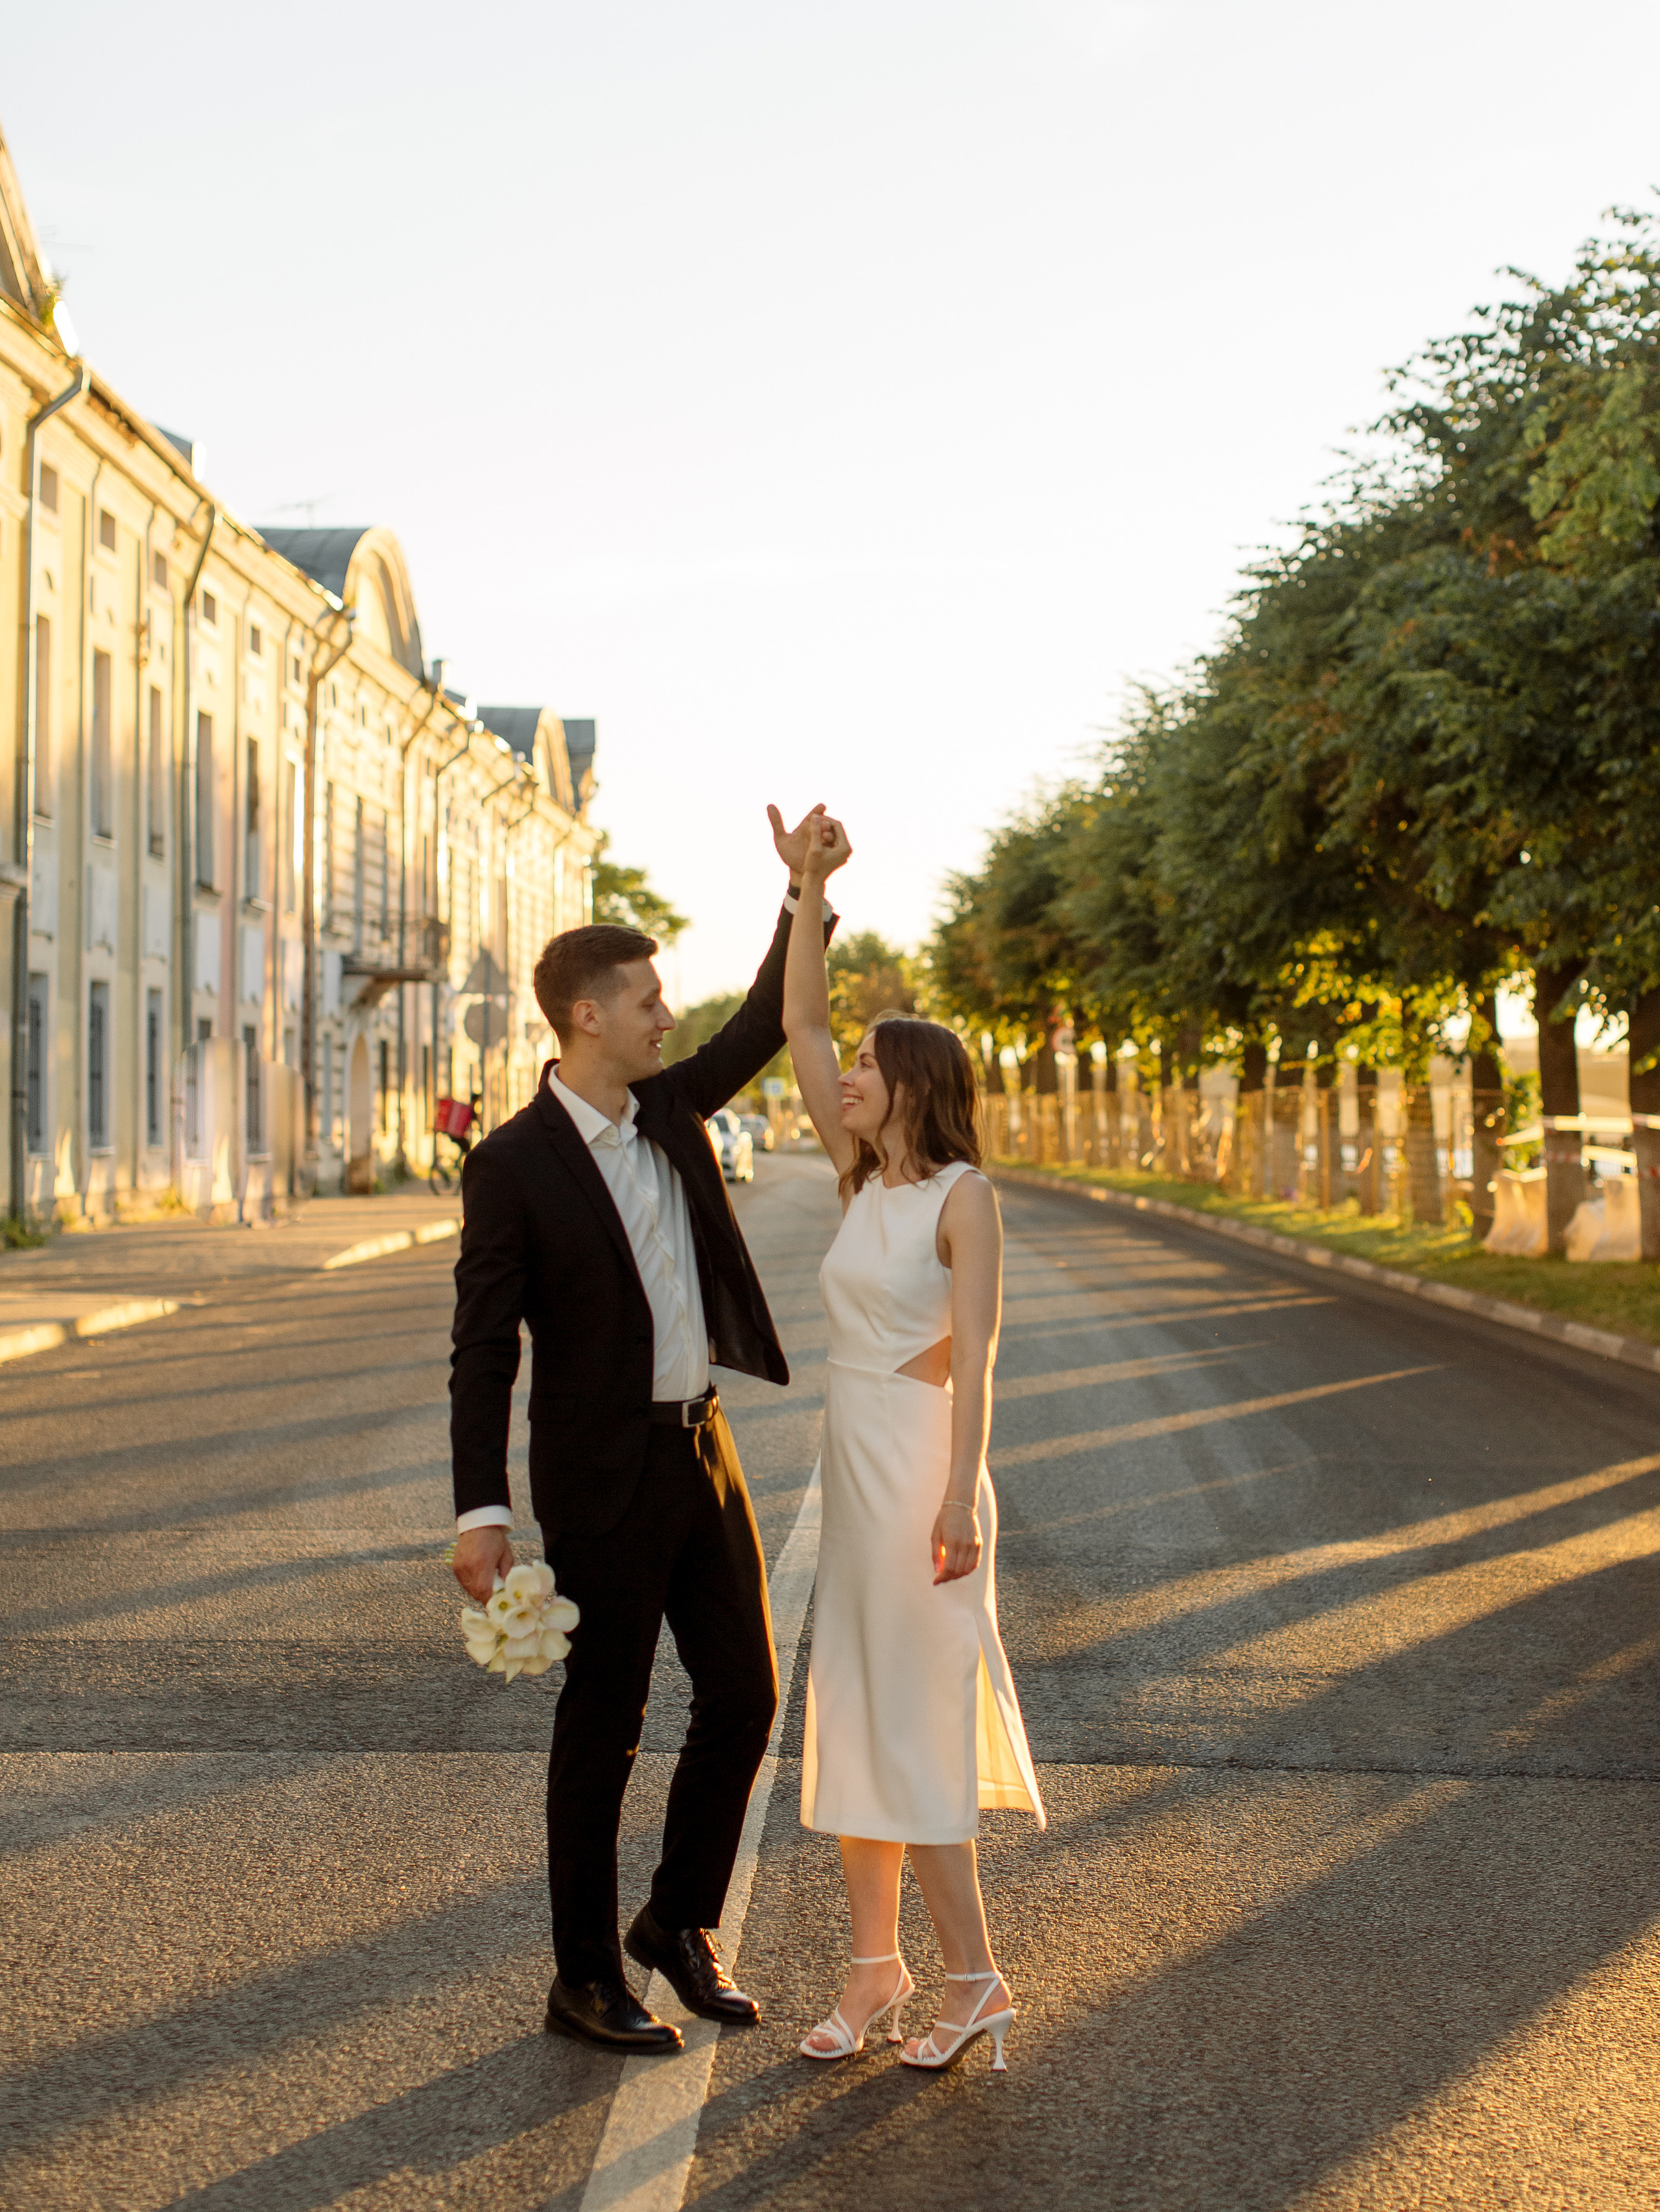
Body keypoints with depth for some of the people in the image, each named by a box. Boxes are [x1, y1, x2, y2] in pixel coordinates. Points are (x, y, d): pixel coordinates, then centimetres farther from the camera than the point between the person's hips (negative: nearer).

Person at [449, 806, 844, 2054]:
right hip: (602, 1480, -7)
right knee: (603, 1728, 4)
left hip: (703, 1451, 7)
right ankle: (585, 1977, 19)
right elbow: (483, 1348, -14)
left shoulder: (668, 1108, 6)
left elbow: (770, 1025, 13)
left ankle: (682, 1921, 30)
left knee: (745, 1696, 10)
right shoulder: (512, 1166, -13)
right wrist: (480, 1510, -19)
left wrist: (805, 890, 1)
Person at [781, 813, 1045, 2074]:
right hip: (853, 1469, 8)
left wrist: (959, 1499, -23)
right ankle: (877, 1969, 19)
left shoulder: (963, 1195, -11)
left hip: (920, 1473, -8)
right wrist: (811, 888, 5)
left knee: (912, 1729, -3)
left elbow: (976, 1353, -17)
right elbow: (800, 1027, 9)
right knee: (853, 1721, 10)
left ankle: (977, 1983, 8)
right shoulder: (864, 1180, 10)